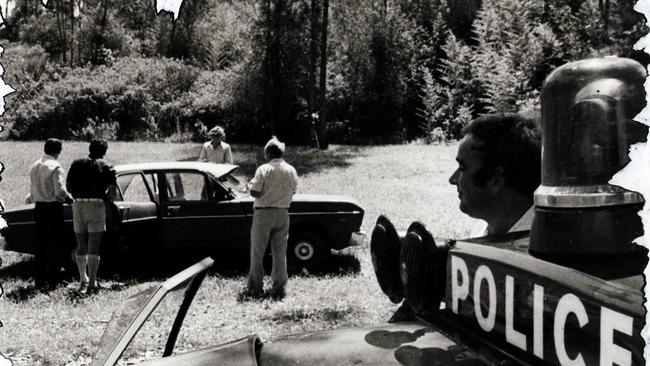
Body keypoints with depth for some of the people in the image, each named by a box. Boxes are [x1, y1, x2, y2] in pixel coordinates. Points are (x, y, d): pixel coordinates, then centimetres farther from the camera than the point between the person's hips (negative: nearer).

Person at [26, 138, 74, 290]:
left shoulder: (34, 166, 9)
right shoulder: (55, 167, -14)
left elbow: (33, 189, 12)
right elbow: (60, 191, -18)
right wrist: (70, 198, 0)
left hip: (39, 208, 7)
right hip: (53, 208, -7)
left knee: (40, 244, 13)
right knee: (56, 245, 2)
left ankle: (39, 280, 18)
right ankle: (51, 280, 2)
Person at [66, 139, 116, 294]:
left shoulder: (76, 164, 11)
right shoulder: (104, 166, 1)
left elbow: (69, 186, 10)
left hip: (78, 205, 4)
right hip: (96, 205, -3)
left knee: (81, 247, 14)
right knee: (94, 248, -1)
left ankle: (83, 280, 19)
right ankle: (92, 283, -1)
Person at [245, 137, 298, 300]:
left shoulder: (263, 169, -13)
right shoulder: (291, 170, 2)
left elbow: (254, 193, -15)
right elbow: (292, 192, 9)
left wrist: (252, 184, 5)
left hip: (263, 213, -4)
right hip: (283, 214, 4)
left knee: (257, 253, 8)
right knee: (280, 253, 10)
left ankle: (255, 288, 13)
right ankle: (278, 290, 13)